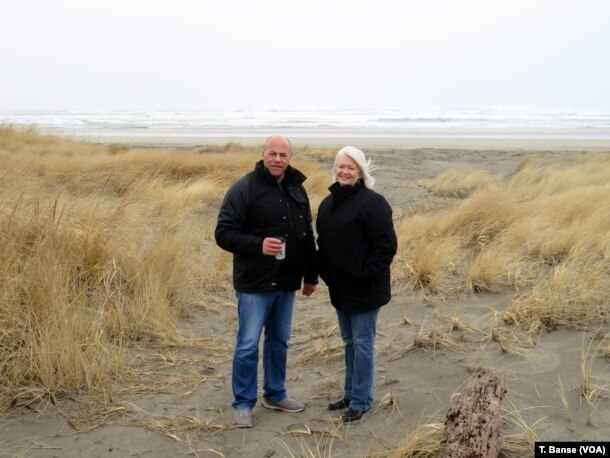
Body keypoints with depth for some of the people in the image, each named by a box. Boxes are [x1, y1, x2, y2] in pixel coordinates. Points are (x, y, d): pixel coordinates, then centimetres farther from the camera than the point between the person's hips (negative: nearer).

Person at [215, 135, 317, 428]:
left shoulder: (297, 190, 8)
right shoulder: (244, 189, -12)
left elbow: (308, 237, 16)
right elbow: (223, 233, -16)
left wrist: (311, 275, 17)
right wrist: (258, 245, -29)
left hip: (287, 284, 6)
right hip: (254, 284, -6)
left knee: (280, 341, 16)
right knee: (248, 345, 0)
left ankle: (275, 394, 32)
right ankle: (243, 403, 14)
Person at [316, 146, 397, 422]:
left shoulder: (372, 203, -15)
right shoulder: (328, 203, 10)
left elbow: (386, 244, -18)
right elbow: (323, 243, 18)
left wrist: (366, 275, -19)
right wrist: (324, 272, 9)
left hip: (364, 289, -8)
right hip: (339, 288, 8)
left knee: (362, 343, 1)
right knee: (349, 342, 18)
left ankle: (361, 400, 13)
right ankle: (351, 394, 31)